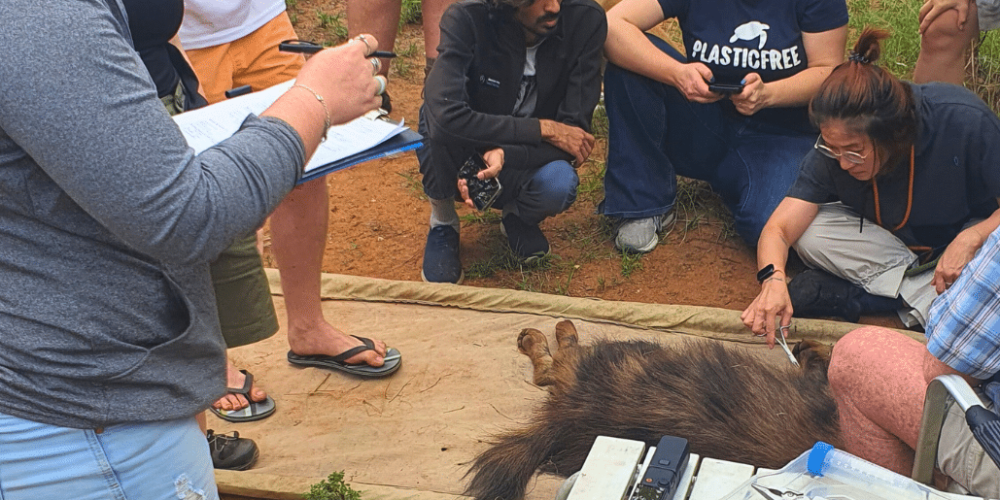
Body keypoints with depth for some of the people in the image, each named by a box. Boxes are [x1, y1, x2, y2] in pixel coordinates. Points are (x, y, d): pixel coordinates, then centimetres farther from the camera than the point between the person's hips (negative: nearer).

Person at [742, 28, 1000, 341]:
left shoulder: (966, 124, -32)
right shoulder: (834, 149, -23)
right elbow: (778, 229, -26)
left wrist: (970, 239, -40)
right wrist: (773, 280, -46)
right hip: (890, 241, 2)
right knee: (810, 236, -25)